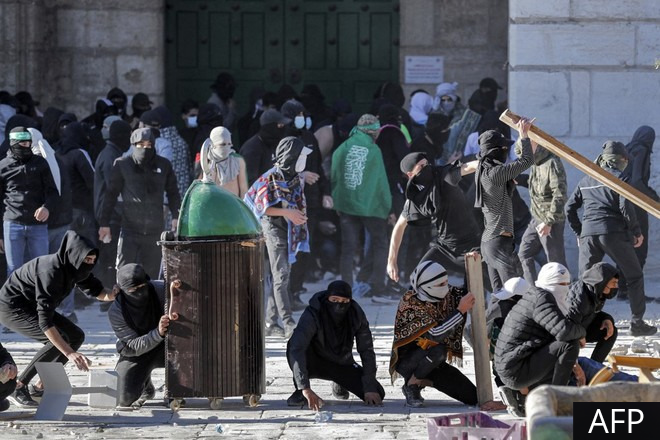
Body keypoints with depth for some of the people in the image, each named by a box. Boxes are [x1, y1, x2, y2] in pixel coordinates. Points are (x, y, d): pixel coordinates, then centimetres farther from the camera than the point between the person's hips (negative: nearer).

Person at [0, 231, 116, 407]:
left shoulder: (73, 267, -7)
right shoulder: (51, 272, -33)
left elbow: (97, 291, 8)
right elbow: (45, 322, -37)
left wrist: (117, 294, -16)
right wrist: (70, 354, -41)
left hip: (33, 306, 9)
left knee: (76, 336, 4)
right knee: (59, 340, -24)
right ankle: (18, 389, -17)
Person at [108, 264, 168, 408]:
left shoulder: (161, 290, -22)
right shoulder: (116, 312, -23)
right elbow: (133, 347, -27)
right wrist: (158, 332, -44)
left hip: (163, 346, 0)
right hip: (135, 353, 0)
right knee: (125, 399, -13)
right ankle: (146, 388, 26)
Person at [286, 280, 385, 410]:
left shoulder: (356, 315, -17)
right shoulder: (312, 315, -29)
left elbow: (366, 351, -11)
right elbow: (296, 349, -40)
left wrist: (370, 389, -19)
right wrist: (305, 388, -49)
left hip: (343, 364, 4)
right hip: (315, 363, -4)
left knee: (377, 395, -14)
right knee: (294, 343, -36)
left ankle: (339, 385, 18)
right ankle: (299, 391, -14)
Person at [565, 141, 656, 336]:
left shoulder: (586, 181, 19)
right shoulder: (617, 177, 1)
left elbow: (570, 207, 18)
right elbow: (625, 206, -10)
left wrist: (579, 232, 25)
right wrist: (637, 232, -1)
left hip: (588, 234, 4)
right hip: (614, 233, -4)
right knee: (634, 276, 8)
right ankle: (637, 323, 5)